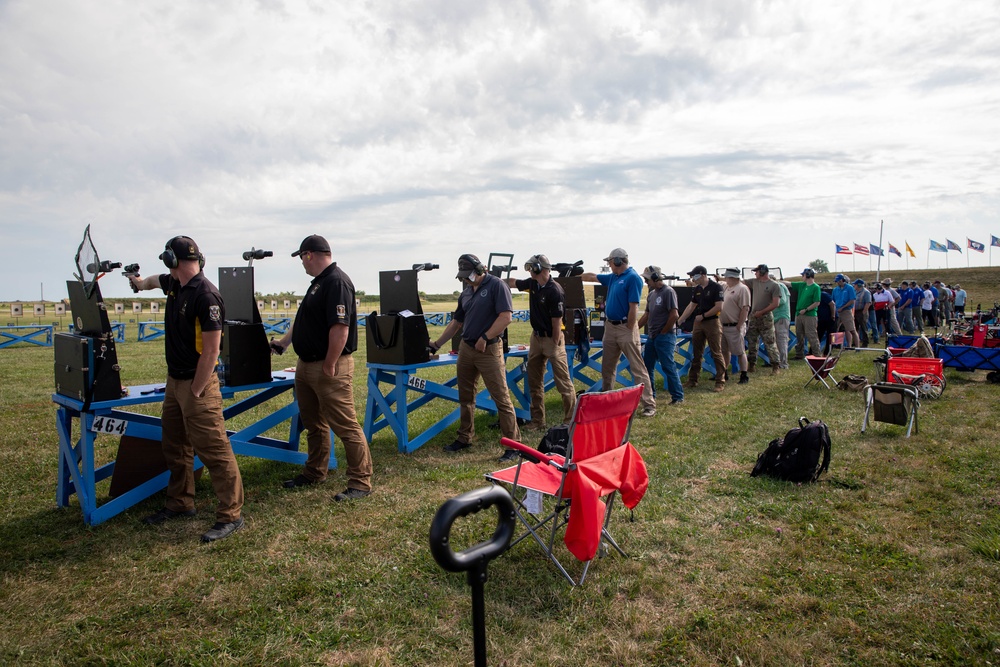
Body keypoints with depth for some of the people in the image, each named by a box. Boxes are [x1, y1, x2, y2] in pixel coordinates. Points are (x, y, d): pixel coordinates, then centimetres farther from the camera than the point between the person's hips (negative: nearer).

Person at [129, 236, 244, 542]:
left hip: (197, 383, -10)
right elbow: (155, 280, 36)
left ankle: (231, 515, -1)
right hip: (174, 379, 10)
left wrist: (196, 391, -19)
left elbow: (211, 349, -22)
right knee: (175, 446, 19)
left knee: (214, 450, -8)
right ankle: (179, 503, 34)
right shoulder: (174, 285, 8)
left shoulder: (205, 295, -20)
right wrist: (139, 281, 56)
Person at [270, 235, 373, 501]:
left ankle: (361, 482, 3)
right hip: (306, 365, 11)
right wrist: (283, 341, 28)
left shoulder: (337, 282, -18)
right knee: (313, 424, 20)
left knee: (345, 425, -5)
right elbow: (303, 320, 25)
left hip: (329, 369, -11)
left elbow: (340, 328, -25)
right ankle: (314, 473, 34)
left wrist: (329, 366, -22)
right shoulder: (319, 282, 15)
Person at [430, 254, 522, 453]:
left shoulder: (497, 286, -8)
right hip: (466, 348, 8)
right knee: (465, 397, 14)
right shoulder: (466, 293, 15)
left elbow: (506, 316, -16)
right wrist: (437, 344, 21)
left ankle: (514, 443, 1)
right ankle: (464, 438, 27)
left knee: (501, 397, -6)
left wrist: (485, 338, -17)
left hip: (489, 350, -8)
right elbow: (456, 322, 22)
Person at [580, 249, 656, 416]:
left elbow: (633, 308, -17)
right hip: (610, 327, 9)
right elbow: (592, 277, 28)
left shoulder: (633, 278, -14)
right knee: (607, 367, 16)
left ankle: (649, 405, -4)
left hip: (626, 328, -9)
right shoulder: (612, 277, 12)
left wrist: (629, 332, -18)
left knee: (638, 368, -7)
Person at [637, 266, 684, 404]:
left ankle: (678, 396, 3)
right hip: (651, 336, 9)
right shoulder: (651, 294, 13)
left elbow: (674, 315, -17)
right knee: (647, 365, 12)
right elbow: (646, 315, 19)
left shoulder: (668, 292, -12)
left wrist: (663, 333, -12)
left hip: (665, 336, -9)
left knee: (668, 366, -5)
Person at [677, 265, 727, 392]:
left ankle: (720, 382, 2)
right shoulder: (696, 289, 9)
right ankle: (692, 380, 17)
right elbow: (691, 306, 14)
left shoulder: (716, 287, -11)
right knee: (696, 353, 10)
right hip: (698, 323, 6)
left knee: (716, 353, -3)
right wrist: (679, 321, 11)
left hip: (712, 323, -6)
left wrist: (703, 316, -12)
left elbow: (719, 307, -16)